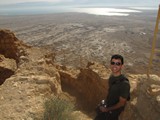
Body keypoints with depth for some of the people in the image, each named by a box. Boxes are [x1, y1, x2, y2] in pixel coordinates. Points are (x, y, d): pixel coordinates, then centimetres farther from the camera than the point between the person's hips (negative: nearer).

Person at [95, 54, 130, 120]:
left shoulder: (124, 83, -30)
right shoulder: (111, 76, -10)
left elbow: (121, 103, -21)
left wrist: (107, 109, -14)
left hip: (114, 110, -6)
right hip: (106, 106, 6)